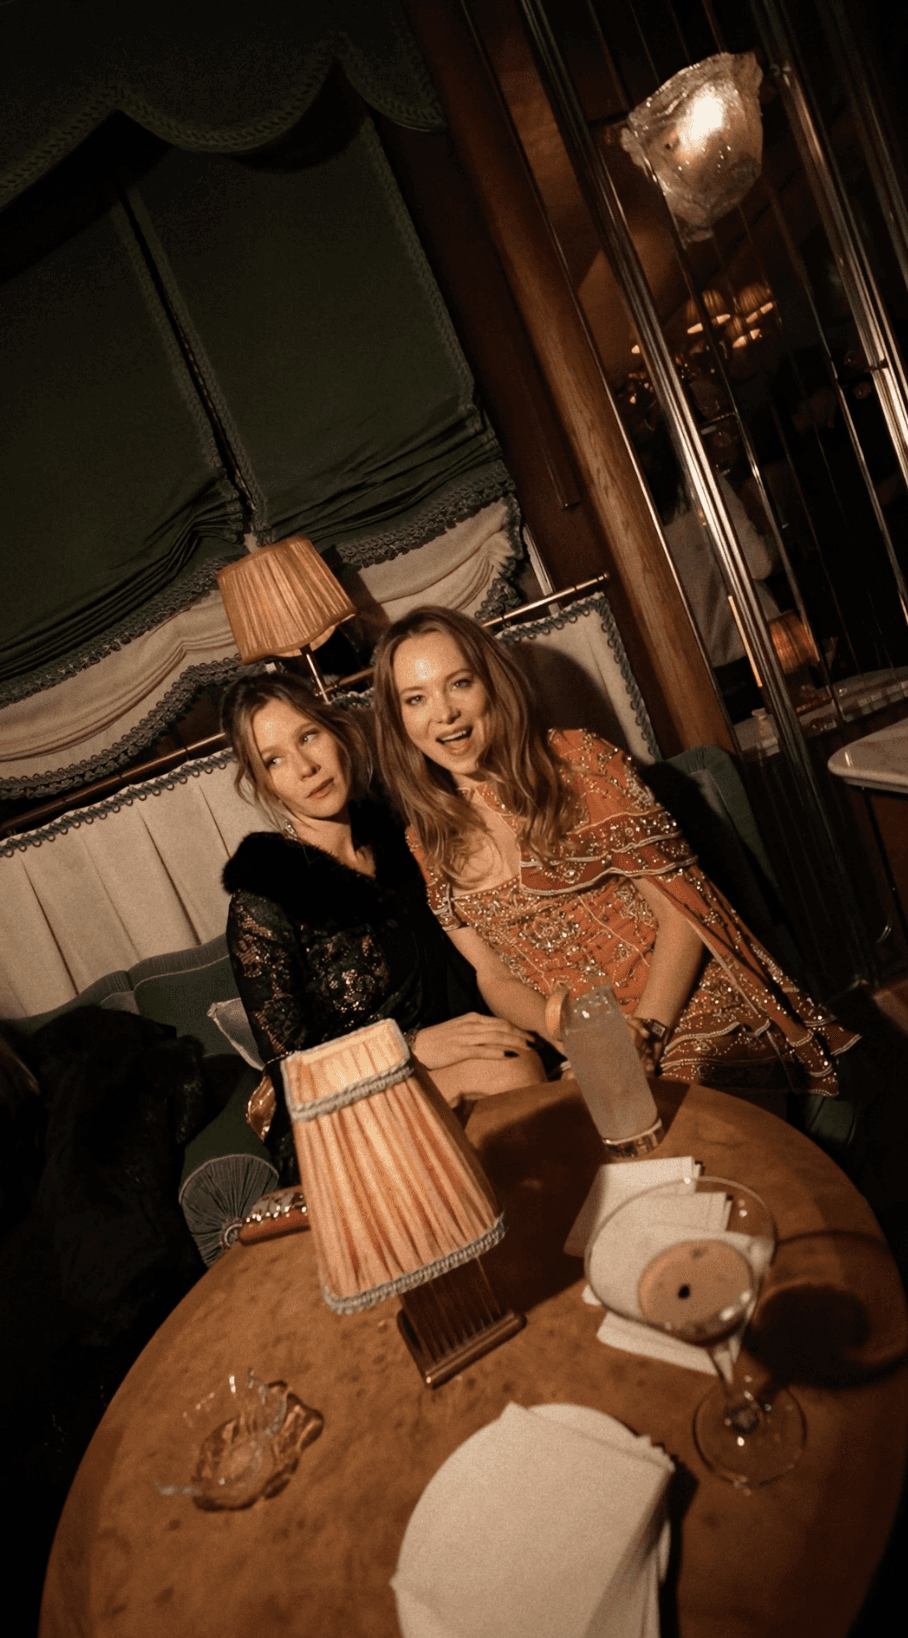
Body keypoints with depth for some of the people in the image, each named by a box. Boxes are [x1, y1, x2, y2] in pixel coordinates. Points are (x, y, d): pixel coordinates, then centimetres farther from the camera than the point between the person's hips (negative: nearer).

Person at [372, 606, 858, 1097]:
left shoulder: (579, 762, -7)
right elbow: (494, 977, 8)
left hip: (690, 1017, -2)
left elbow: (681, 908, -7)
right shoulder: (428, 843, 6)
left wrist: (648, 1031, -18)